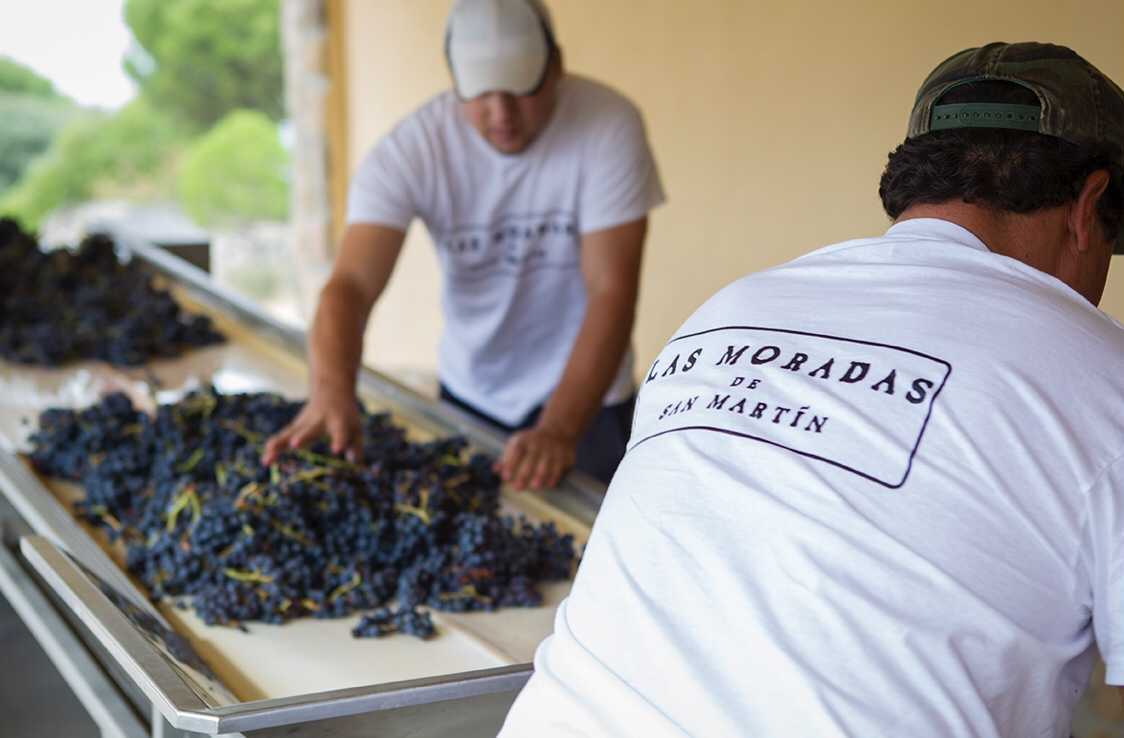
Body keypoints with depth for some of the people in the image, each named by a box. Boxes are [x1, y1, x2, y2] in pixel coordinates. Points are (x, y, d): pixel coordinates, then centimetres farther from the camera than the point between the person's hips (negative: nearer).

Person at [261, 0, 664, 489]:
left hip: (587, 395, -2)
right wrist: (331, 391, -50)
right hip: (467, 394, 2)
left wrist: (558, 429, -39)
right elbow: (351, 284, -29)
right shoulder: (410, 149, -20)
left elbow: (611, 291, -27)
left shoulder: (607, 126, -23)